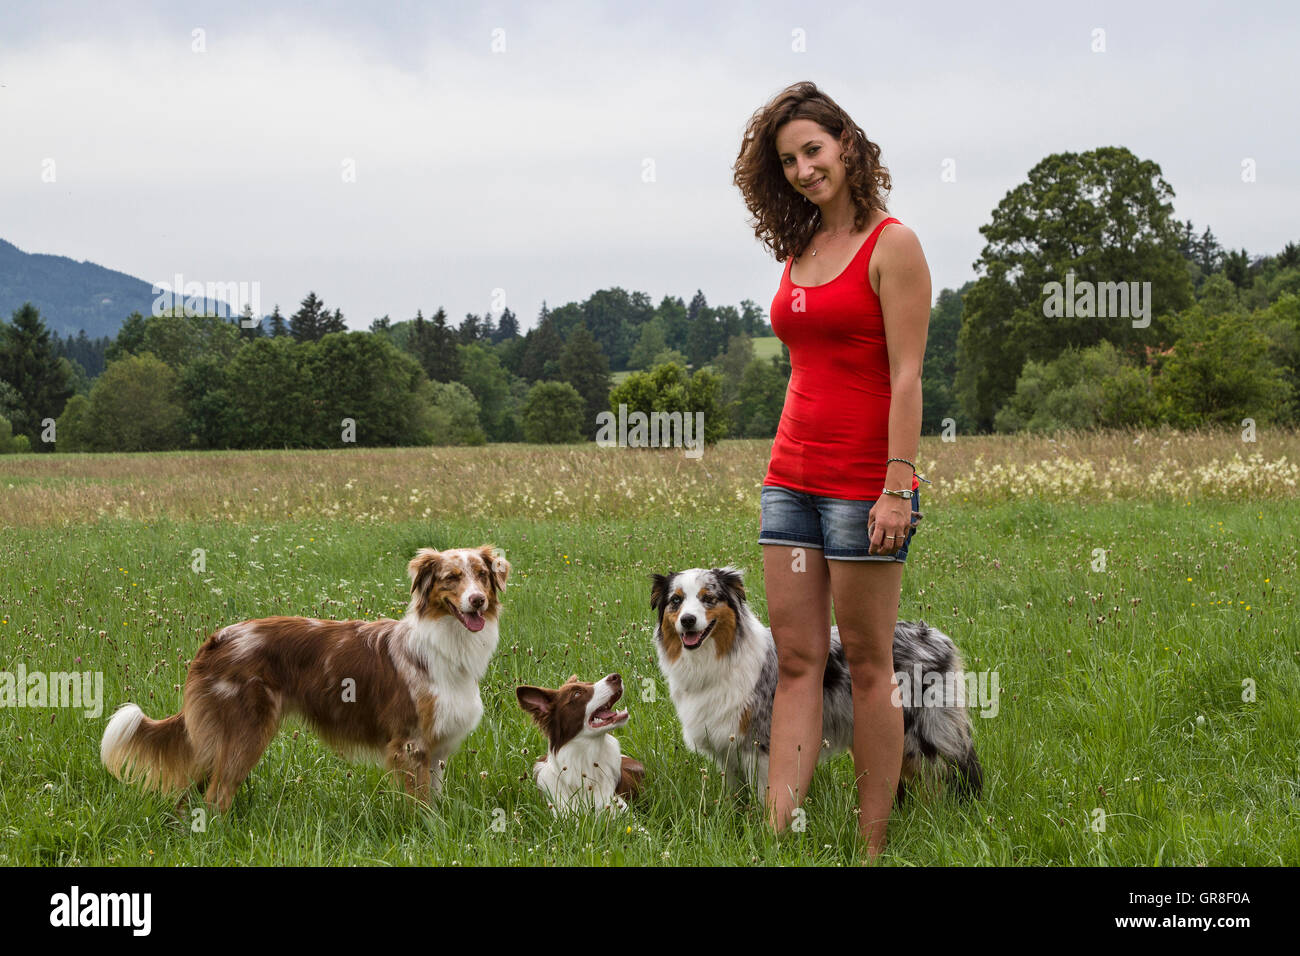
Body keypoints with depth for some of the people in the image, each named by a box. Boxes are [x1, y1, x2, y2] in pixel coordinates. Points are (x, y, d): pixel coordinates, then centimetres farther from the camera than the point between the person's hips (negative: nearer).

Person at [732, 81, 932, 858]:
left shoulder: (892, 244, -6)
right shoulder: (800, 250, 14)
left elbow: (906, 377, -12)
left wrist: (898, 487, -17)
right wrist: (786, 466, 16)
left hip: (862, 483, -7)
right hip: (792, 475, 7)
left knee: (867, 666, 0)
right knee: (797, 661, 3)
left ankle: (874, 847, 6)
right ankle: (778, 834, 2)